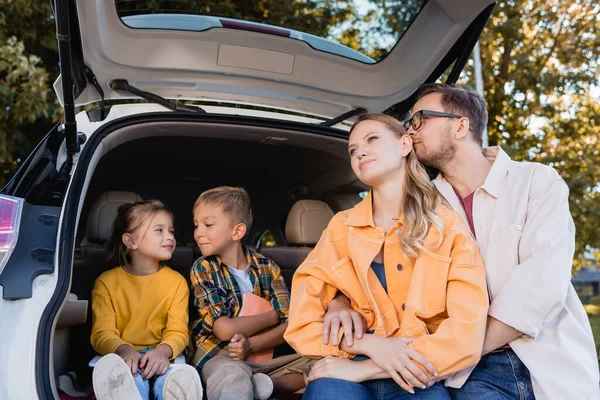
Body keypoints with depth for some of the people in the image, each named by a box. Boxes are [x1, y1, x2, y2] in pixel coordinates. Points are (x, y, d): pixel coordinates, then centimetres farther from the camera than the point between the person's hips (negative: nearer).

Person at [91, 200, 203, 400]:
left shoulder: (177, 281, 6)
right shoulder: (106, 282, 3)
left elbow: (178, 332, -1)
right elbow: (102, 333, -4)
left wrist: (163, 351, -25)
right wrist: (125, 351, -28)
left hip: (160, 357, 1)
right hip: (122, 356, -1)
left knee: (175, 377, -35)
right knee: (129, 377, -38)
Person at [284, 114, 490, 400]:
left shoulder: (450, 228, 0)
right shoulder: (340, 229, 4)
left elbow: (467, 335, -10)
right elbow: (301, 327, 1)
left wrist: (365, 369, -16)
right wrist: (369, 345, -16)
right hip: (349, 373, 1)